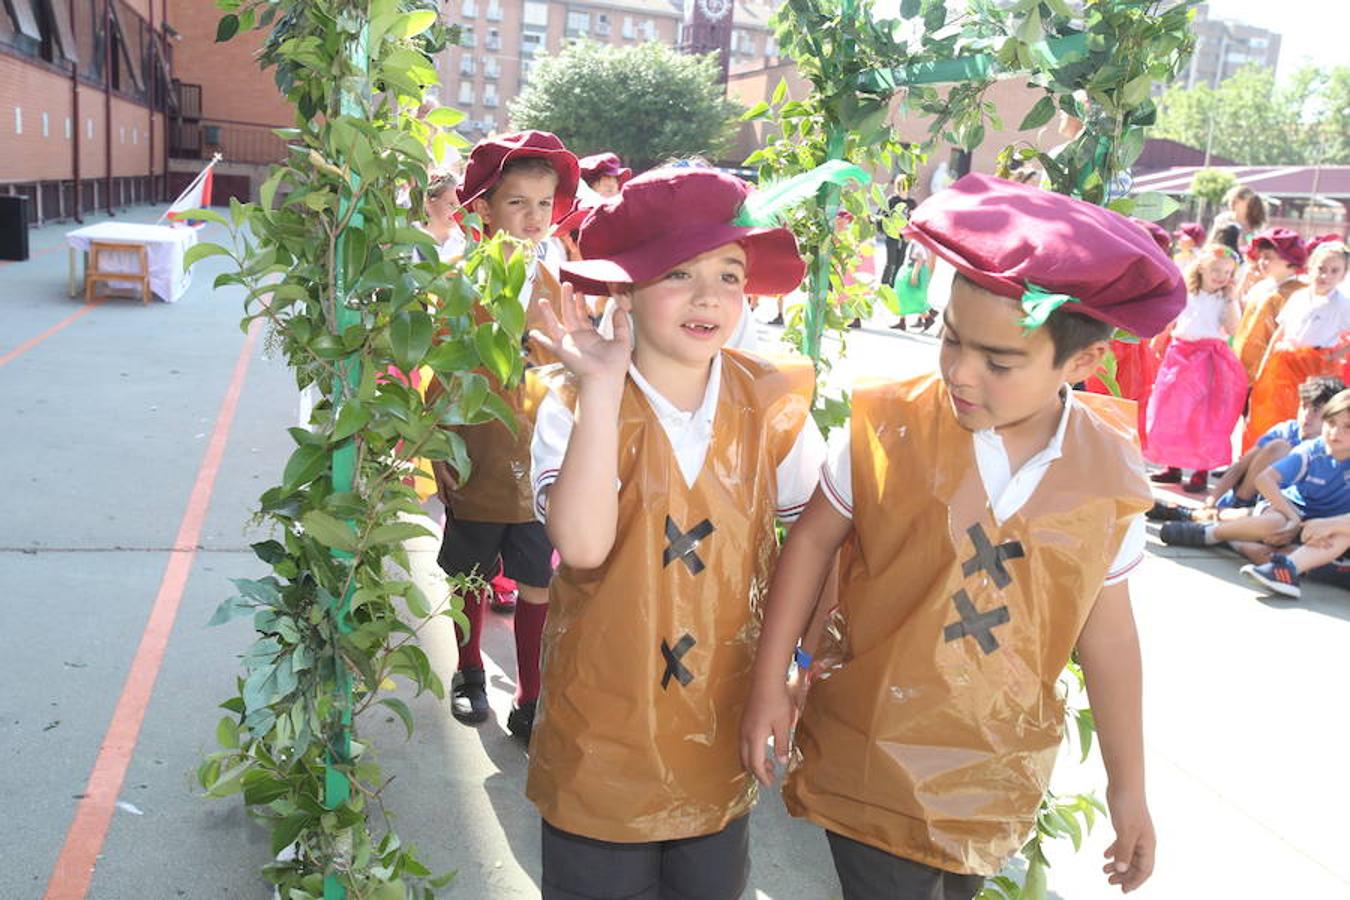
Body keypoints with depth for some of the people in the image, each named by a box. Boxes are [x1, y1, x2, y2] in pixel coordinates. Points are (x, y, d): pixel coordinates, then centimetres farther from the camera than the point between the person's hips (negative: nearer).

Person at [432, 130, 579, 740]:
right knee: (471, 576, 16)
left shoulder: (557, 281, 0)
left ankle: (530, 702, 21)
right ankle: (470, 673, 40)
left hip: (539, 463, 1)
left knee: (537, 586, 5)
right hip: (475, 464, -1)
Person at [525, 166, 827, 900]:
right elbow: (582, 544, -32)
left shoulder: (770, 404, -8)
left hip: (722, 733, 3)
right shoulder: (576, 407, -16)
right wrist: (601, 389, -32)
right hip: (603, 743, -2)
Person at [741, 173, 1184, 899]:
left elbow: (1107, 633, 2)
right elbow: (813, 541, -5)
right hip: (870, 756, -2)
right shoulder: (890, 427, -16)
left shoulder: (1111, 476, -9)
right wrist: (768, 685, -5)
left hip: (999, 778, 3)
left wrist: (1128, 789, 8)